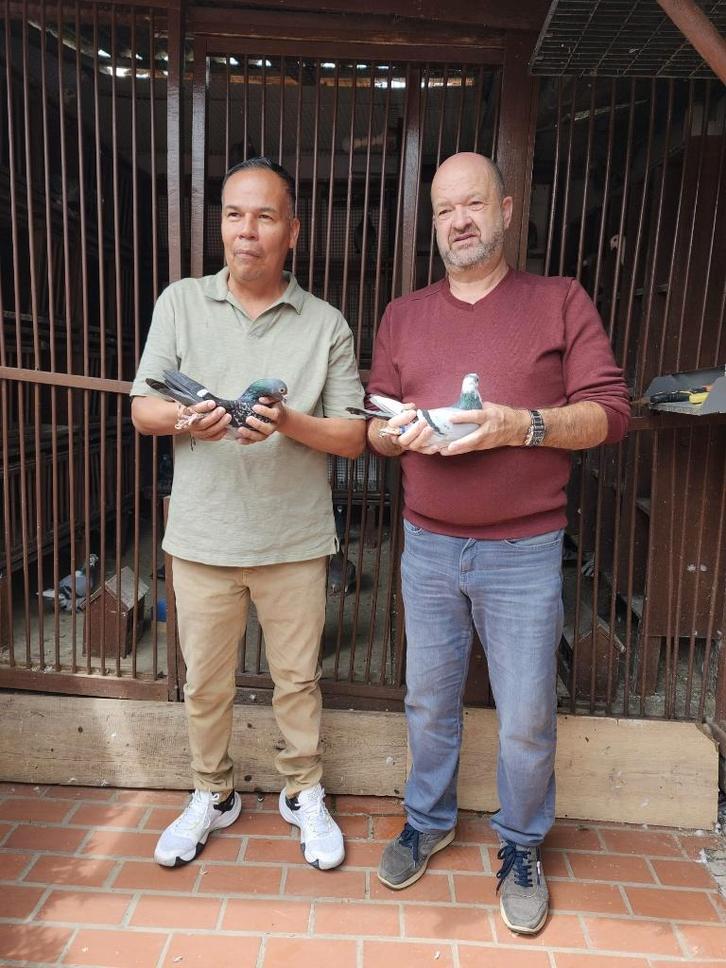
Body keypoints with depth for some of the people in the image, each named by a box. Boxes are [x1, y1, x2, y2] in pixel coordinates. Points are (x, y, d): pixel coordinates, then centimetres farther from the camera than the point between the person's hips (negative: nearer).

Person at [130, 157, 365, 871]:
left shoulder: (326, 325, 0)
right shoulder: (179, 304, 4)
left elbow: (354, 437, -3)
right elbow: (141, 409, 3)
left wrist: (290, 423, -22)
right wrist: (185, 418, -19)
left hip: (295, 542, -1)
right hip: (203, 538, 1)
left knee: (297, 679, 13)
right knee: (204, 683, 15)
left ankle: (304, 795, 37)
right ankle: (212, 796, 39)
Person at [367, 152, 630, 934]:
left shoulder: (560, 302, 1)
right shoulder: (403, 317, 9)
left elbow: (611, 411, -5)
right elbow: (373, 424, 11)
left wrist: (522, 425, -20)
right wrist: (398, 432, -12)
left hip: (524, 552, -2)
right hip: (427, 547, 3)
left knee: (526, 718, 8)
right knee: (428, 701, 16)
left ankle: (522, 848, 34)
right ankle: (428, 820, 41)